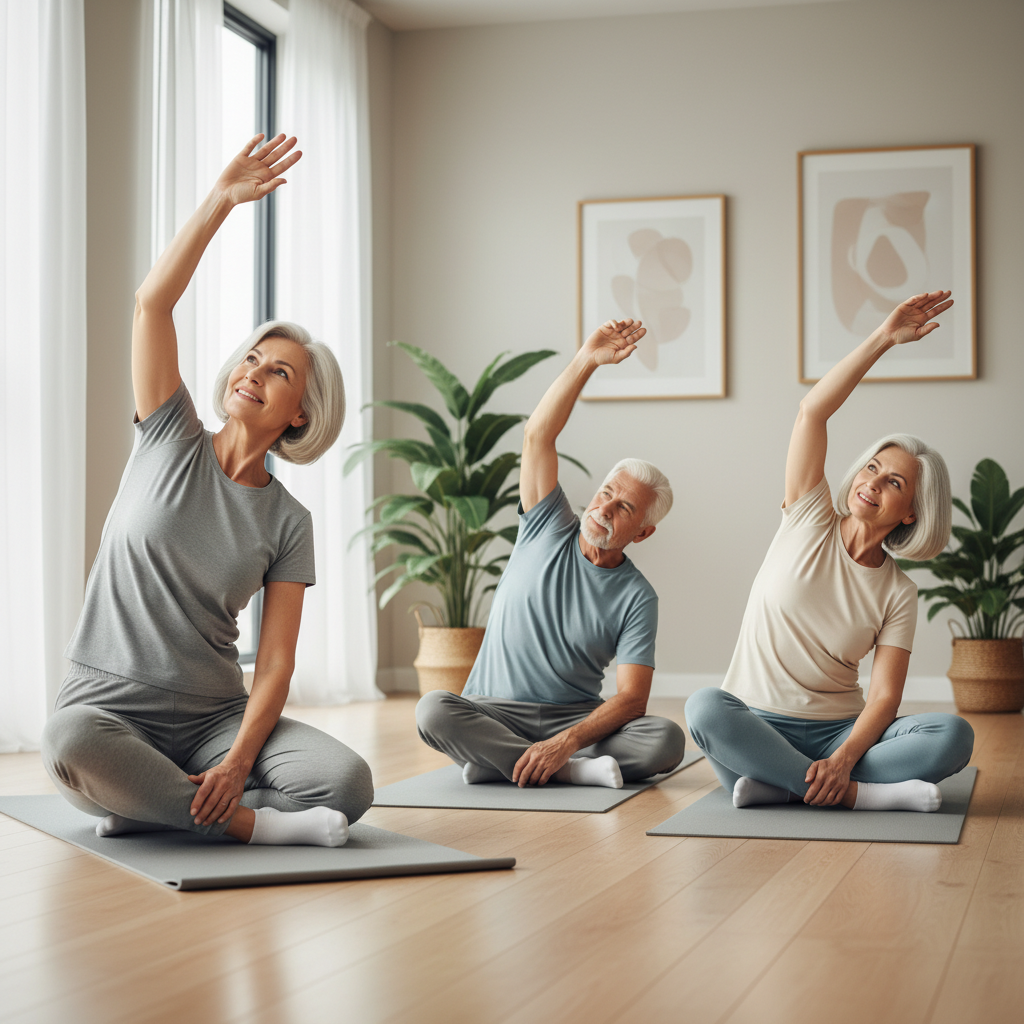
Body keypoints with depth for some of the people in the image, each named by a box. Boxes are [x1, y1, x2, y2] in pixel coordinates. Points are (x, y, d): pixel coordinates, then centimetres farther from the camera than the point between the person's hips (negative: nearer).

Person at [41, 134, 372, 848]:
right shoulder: (172, 441, 4)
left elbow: (276, 664, -4)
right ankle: (256, 824, -23)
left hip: (217, 715, 2)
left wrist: (238, 763, -21)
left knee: (348, 786, -24)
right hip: (110, 705, -1)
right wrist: (222, 201, -17)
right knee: (71, 744, -38)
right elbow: (152, 302, -9)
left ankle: (157, 804, -10)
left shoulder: (288, 523, 4)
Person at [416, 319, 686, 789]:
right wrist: (586, 361, -19)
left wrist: (566, 743, -28)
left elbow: (631, 698, -11)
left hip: (577, 719, 0)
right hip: (492, 713, 0)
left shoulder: (637, 598, -1)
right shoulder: (548, 530, 5)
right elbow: (537, 436, -8)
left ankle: (499, 761, -24)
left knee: (666, 740, -28)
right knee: (433, 709, -32)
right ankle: (574, 771, -29)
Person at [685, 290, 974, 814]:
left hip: (840, 732, 1)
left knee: (954, 735, -25)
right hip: (755, 728, -1)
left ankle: (781, 783, -30)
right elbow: (812, 411, -8)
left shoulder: (899, 594, 4)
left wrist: (842, 760, -26)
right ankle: (860, 794, -31)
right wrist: (883, 339, -14)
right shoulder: (809, 523, 4)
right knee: (704, 707, -36)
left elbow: (884, 696, -6)